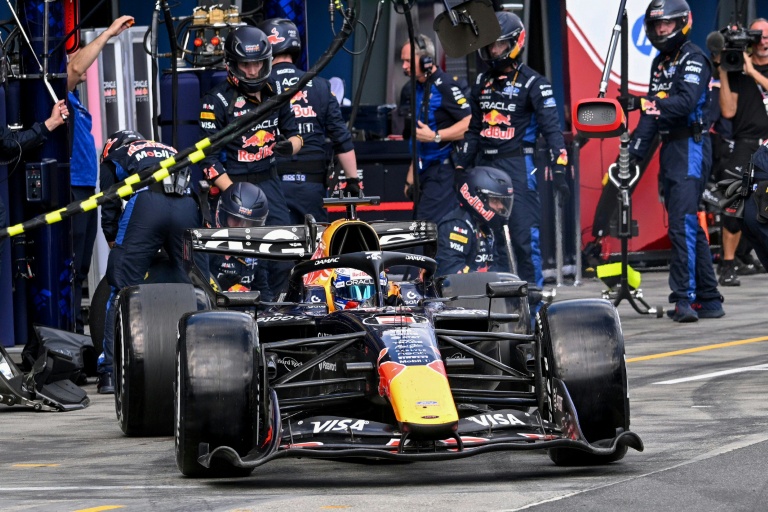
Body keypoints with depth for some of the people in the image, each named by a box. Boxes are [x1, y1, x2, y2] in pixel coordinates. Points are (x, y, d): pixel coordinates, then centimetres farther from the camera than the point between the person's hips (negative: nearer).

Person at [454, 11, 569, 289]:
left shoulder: (533, 83, -3)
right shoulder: (482, 83, 17)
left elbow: (552, 129, -9)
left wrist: (559, 171, -17)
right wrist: (460, 168, 19)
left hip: (517, 165, -7)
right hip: (484, 166, 7)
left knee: (524, 235, -9)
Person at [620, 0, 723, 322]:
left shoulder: (693, 59, -8)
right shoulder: (660, 63, 20)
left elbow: (686, 102, -23)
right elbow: (653, 112, 17)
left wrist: (646, 102, -32)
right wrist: (635, 147, 5)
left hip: (691, 146, -10)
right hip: (670, 148, 10)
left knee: (683, 223, -18)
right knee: (689, 225, 11)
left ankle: (685, 297, -23)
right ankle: (708, 299, 15)